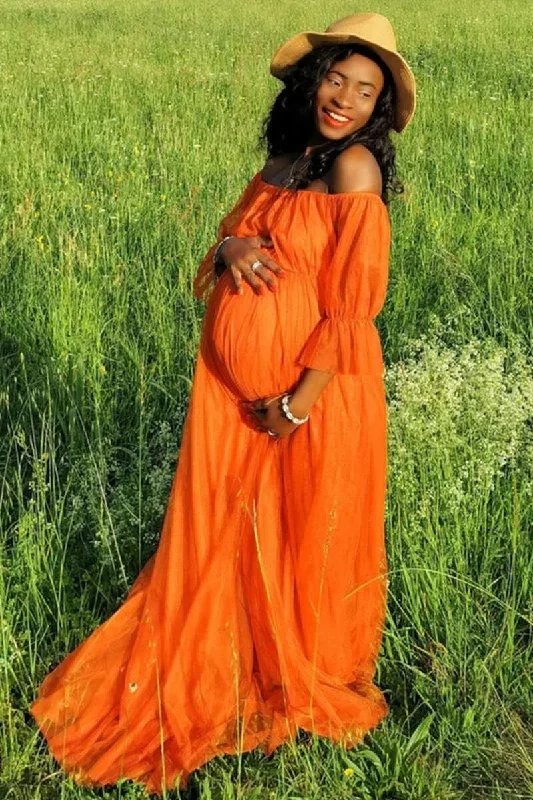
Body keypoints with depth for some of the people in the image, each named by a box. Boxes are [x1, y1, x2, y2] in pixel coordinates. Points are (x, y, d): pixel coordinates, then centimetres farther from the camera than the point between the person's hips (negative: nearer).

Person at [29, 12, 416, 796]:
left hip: (316, 384, -6)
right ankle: (198, 674, 38)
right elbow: (233, 233, 13)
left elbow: (354, 304, -19)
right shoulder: (284, 159, 8)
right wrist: (230, 245, -12)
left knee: (309, 537, 12)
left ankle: (311, 685, 37)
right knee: (215, 527, 16)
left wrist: (297, 405, -16)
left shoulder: (354, 164, -15)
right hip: (235, 379, 7)